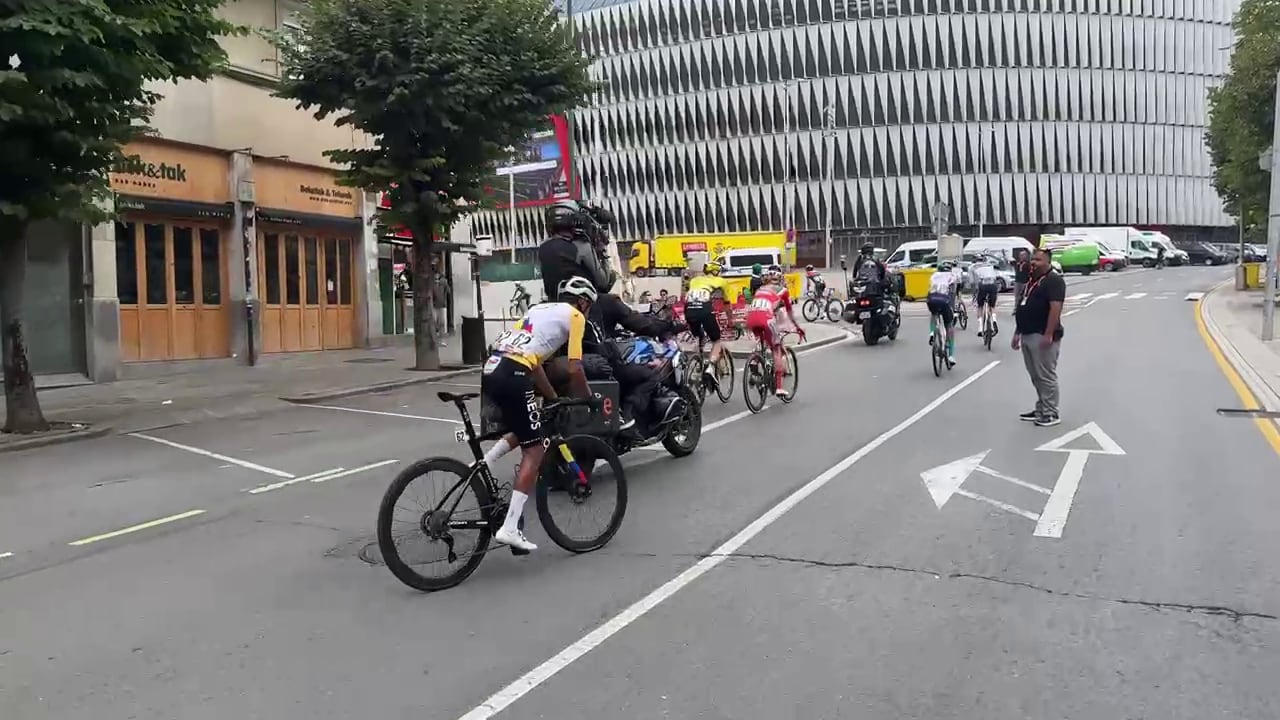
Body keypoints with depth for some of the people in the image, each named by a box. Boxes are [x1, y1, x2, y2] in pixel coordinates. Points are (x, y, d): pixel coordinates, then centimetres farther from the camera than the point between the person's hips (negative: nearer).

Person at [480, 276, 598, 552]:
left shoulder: (540, 309, 30)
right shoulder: (574, 315, 8)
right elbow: (575, 369, 1)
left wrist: (553, 398, 36)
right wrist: (590, 400, 17)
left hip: (490, 370, 8)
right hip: (512, 375, -8)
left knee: (523, 432, 30)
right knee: (534, 452, 2)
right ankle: (510, 528, -3)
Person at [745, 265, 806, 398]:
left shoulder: (760, 289, 31)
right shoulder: (782, 290, 20)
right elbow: (790, 312, 28)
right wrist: (798, 327, 42)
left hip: (751, 318, 4)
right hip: (766, 318, -4)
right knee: (777, 350, 8)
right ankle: (779, 387, 3)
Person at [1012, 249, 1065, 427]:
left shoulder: (1053, 280, -10)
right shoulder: (1032, 281, 19)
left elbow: (1055, 308, -20)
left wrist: (1049, 334, -25)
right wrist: (1018, 332, 20)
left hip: (1042, 336, -10)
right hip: (1028, 335, 10)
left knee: (1046, 376, -5)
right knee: (1036, 376, 14)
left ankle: (1051, 414, 1)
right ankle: (1041, 410, 21)